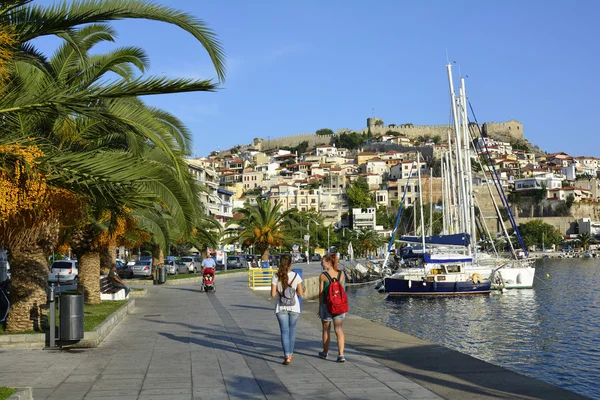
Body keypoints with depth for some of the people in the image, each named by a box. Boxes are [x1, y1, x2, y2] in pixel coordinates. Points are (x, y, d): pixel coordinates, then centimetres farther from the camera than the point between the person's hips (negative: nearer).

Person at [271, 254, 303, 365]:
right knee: (292, 330, 18)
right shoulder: (296, 276, -8)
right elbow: (300, 293, -5)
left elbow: (273, 294, -8)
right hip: (294, 307, 1)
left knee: (284, 331, 2)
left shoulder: (276, 277, -8)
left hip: (281, 308, -1)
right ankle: (290, 354, 29)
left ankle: (287, 356, -10)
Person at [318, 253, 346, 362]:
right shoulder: (341, 274, 1)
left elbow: (321, 293, -6)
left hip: (326, 304, -3)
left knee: (326, 329, 13)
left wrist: (320, 307, 4)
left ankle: (325, 353, 27)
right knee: (338, 329, 2)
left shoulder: (323, 276, -9)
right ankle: (341, 354, -8)